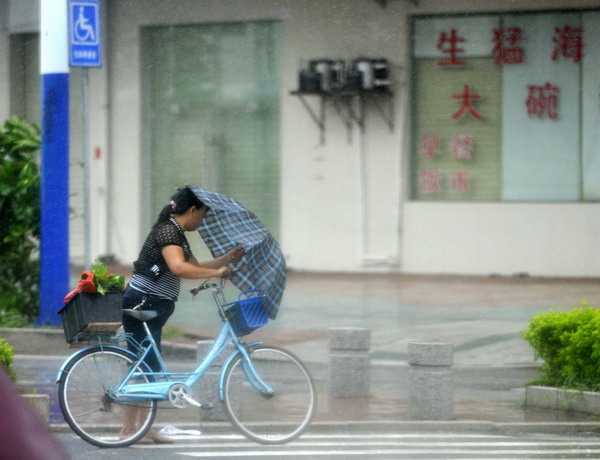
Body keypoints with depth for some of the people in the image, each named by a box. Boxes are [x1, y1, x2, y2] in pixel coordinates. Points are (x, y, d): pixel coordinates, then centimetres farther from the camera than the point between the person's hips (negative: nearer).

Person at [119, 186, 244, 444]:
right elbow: (179, 267, -31)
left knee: (149, 368, 12)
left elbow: (194, 267, 24)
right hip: (142, 304, -11)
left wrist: (227, 259, 18)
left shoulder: (176, 234, 18)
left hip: (151, 307, 11)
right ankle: (127, 430, -7)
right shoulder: (167, 231, -15)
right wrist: (216, 272, -25)